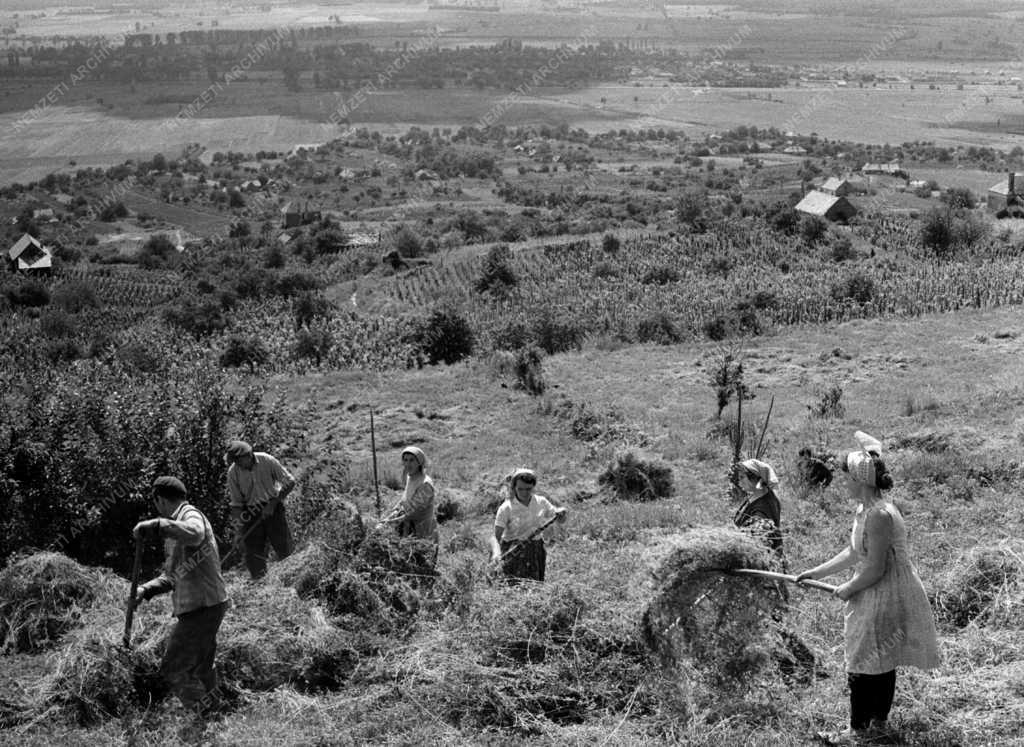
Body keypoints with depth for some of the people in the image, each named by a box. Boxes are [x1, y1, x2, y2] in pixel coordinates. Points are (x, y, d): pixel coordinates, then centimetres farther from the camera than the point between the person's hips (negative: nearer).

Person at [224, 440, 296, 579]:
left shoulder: (266, 461, -15)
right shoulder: (233, 472, -9)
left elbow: (290, 482, -7)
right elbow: (236, 504, -2)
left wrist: (273, 503, -14)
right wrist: (238, 530, -8)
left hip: (273, 509, -1)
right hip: (251, 514, 1)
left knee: (284, 550, -2)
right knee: (253, 554, -3)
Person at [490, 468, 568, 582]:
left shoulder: (541, 502, 0)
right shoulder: (506, 508, -12)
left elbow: (561, 520, 12)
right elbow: (495, 537, -16)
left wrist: (561, 512, -12)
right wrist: (496, 552, -36)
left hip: (536, 551, 4)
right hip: (513, 552, -4)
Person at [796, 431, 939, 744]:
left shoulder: (879, 515, -26)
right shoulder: (864, 510, 6)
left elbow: (875, 570, -25)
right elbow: (852, 553, 16)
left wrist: (848, 589, -10)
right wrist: (816, 572, 15)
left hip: (886, 598, -10)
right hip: (876, 598, 10)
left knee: (863, 666, 0)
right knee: (882, 663, 20)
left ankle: (859, 730, 11)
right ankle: (879, 721, 33)